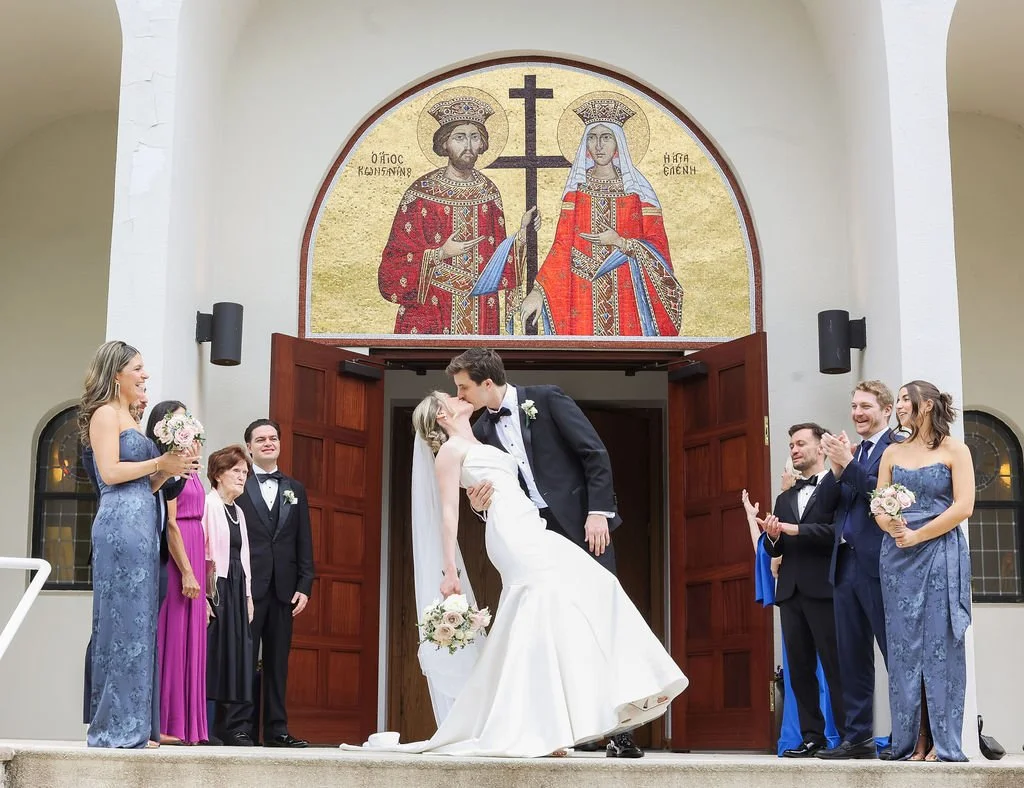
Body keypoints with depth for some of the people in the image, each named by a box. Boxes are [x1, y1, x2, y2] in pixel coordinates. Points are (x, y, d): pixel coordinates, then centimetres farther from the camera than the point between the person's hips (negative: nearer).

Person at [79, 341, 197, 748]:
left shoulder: (129, 418, 24)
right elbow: (110, 472, -14)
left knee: (139, 622, 7)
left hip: (141, 528, 9)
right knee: (123, 622, -9)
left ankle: (134, 727, 9)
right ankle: (116, 728, -6)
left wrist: (171, 468, 9)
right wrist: (161, 462, -8)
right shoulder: (105, 413, -2)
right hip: (121, 525, -9)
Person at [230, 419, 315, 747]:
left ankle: (276, 730, 10)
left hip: (284, 588, 4)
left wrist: (304, 586, 3)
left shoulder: (295, 490, 16)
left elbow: (304, 543, 13)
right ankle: (240, 728, 2)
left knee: (278, 662, 6)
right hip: (247, 586, -4)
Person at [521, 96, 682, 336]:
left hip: (626, 296, -1)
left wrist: (621, 243, -14)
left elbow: (657, 244, 1)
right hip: (584, 296, 1)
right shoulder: (576, 189, 6)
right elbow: (561, 246, 2)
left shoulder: (636, 189, 3)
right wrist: (538, 291, -8)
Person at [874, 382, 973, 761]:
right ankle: (913, 741, 4)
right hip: (897, 557, 4)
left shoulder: (954, 450, 2)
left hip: (940, 554, -4)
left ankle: (943, 743, -2)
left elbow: (963, 506, -8)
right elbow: (879, 507, 11)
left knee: (940, 645, -5)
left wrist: (916, 536, -12)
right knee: (904, 647, 1)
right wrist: (892, 527, -12)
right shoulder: (893, 453, 14)